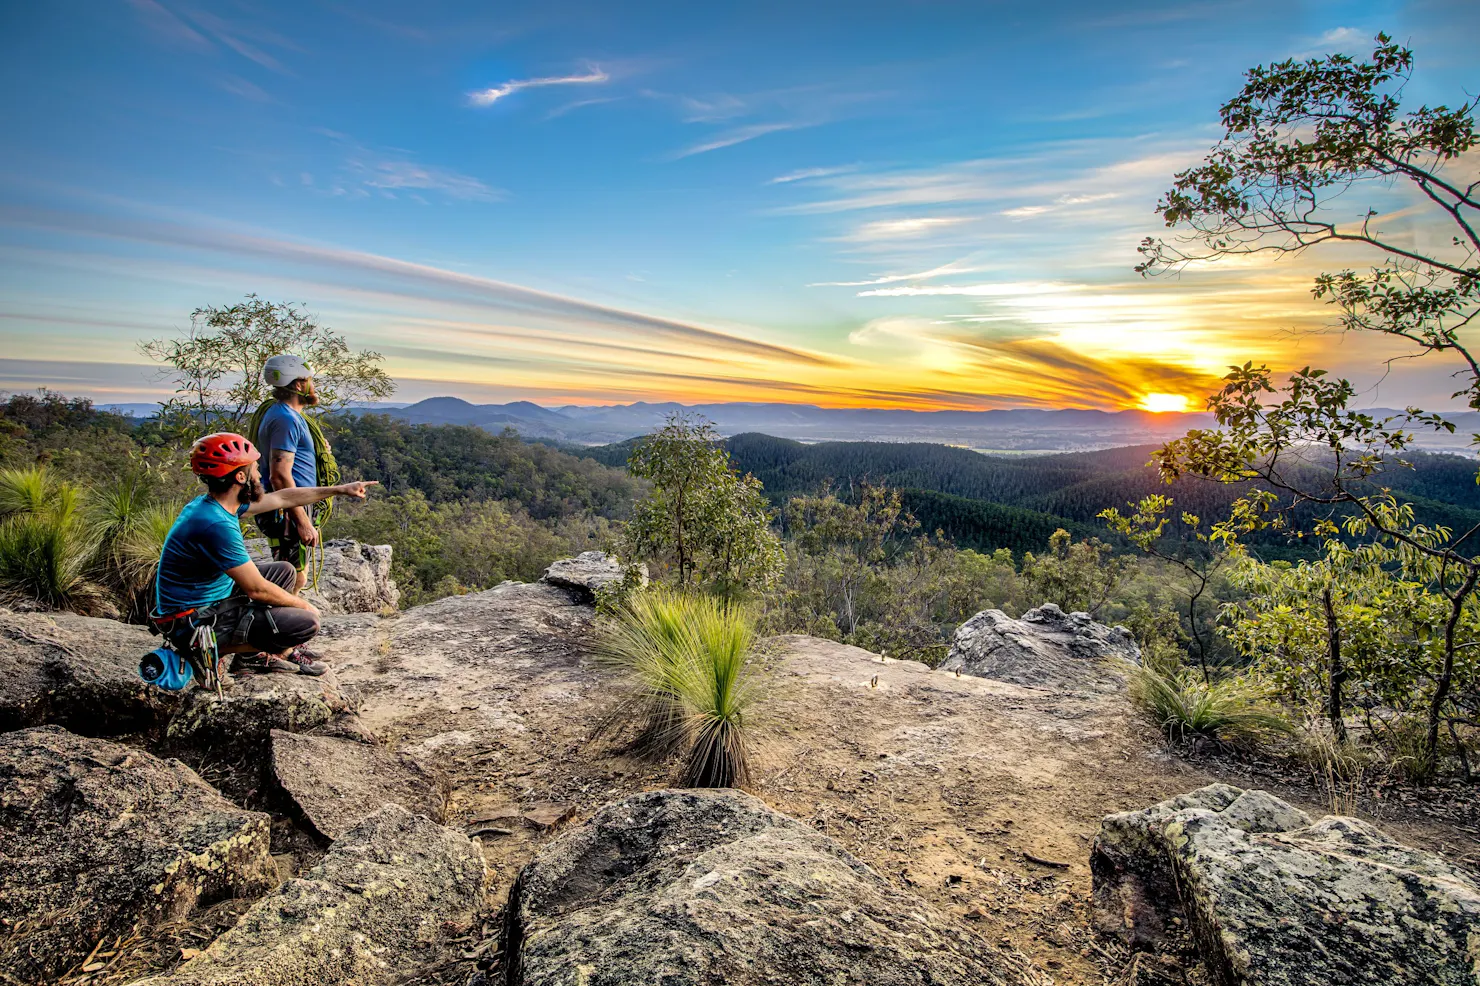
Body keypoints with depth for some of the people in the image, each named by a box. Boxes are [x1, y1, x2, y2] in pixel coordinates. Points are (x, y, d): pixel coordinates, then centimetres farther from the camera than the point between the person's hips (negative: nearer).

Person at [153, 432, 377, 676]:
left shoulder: (216, 503, 1)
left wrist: (340, 490, 19)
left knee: (283, 571, 20)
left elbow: (284, 497, 14)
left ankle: (266, 654, 18)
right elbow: (258, 590, -24)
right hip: (194, 621, -10)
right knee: (306, 622, -18)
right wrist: (303, 605, -8)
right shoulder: (216, 524, -29)